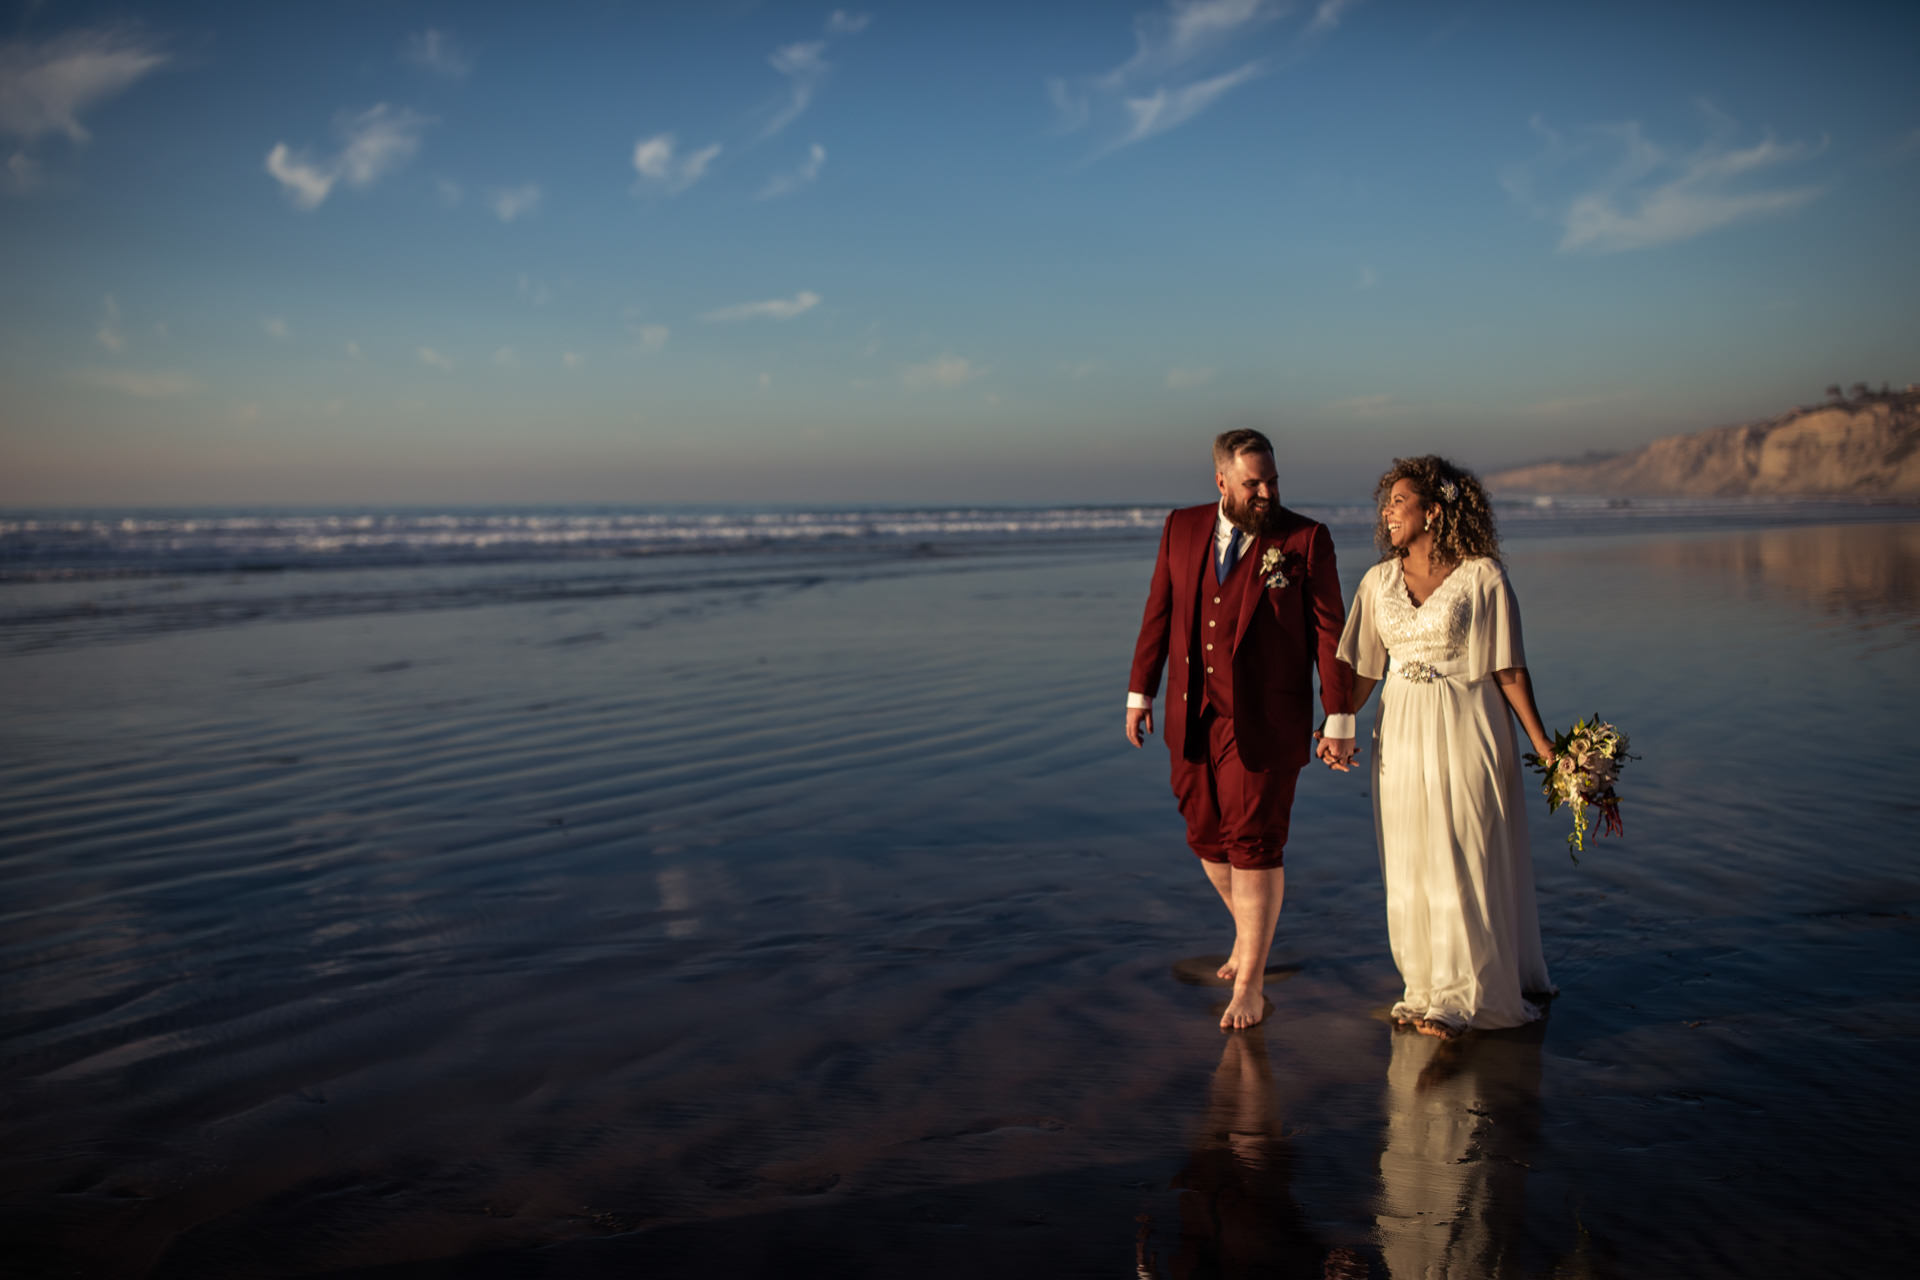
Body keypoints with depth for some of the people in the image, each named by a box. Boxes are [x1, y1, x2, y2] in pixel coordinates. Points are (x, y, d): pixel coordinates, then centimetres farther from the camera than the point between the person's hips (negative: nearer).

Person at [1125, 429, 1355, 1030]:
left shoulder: (1305, 540, -5)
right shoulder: (1181, 529, 5)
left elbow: (1329, 633, -4)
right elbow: (1159, 614, 10)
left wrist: (1339, 719, -5)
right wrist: (1140, 692, 10)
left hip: (1265, 722, -4)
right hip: (1193, 718, 4)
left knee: (1255, 845, -3)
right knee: (1208, 838, 13)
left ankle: (1249, 984, 10)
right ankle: (1249, 928, 40)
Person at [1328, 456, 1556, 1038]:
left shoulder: (1482, 576, -7)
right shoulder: (1378, 582, 6)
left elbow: (1508, 668, -5)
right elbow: (1364, 668, 9)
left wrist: (1540, 740, -7)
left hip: (1467, 729, -5)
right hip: (1402, 733, 5)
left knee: (1465, 862, 0)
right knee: (1409, 867, 10)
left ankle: (1463, 995, 12)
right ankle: (1427, 985, 24)